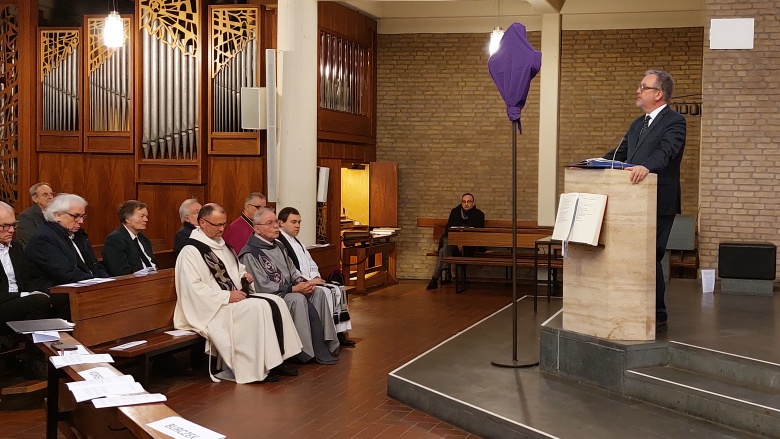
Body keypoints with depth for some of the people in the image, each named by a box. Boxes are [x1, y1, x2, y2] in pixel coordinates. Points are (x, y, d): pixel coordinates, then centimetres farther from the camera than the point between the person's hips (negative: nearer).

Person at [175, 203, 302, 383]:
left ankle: (277, 359, -10)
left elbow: (236, 268, 31)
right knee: (258, 307, -28)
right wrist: (227, 296, -22)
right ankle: (261, 368, -21)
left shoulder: (221, 245, 16)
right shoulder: (191, 251, -12)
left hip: (234, 296, 9)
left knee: (275, 302, -10)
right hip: (214, 307, -9)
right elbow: (193, 288, -20)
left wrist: (244, 275, 6)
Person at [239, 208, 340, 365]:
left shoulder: (278, 246, 15)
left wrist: (302, 282, -4)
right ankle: (317, 351, -23)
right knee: (299, 299, -30)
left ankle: (326, 341, -18)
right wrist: (293, 289, -19)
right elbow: (263, 286, -17)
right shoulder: (250, 253, -12)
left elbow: (292, 270, 20)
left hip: (288, 291, 8)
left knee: (318, 293, -13)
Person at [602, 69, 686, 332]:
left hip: (659, 204, -8)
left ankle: (657, 317, 6)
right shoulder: (637, 124, 19)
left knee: (650, 258, -5)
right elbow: (620, 154, 20)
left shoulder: (674, 122, -7)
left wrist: (646, 166, -43)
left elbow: (665, 152, -25)